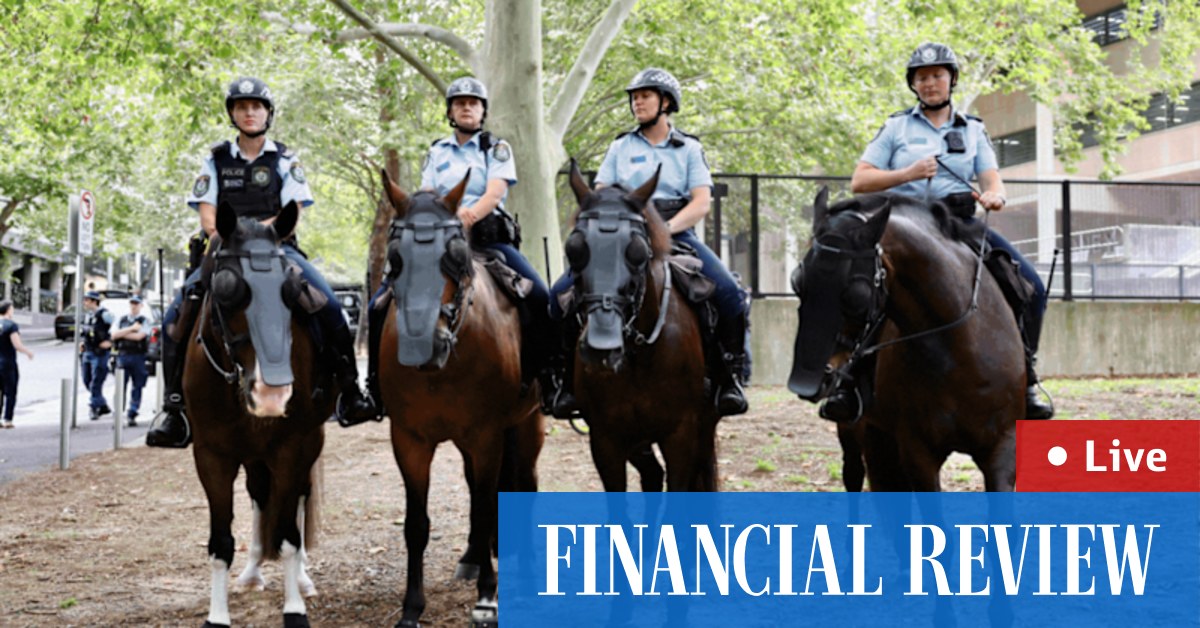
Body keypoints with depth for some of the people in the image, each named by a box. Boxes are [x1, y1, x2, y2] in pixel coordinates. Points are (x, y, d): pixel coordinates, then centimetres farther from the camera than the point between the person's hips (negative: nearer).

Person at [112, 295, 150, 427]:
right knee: (120, 387, -2)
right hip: (122, 355, 2)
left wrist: (123, 334, -2)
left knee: (137, 387, -1)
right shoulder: (122, 320, 14)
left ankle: (132, 415, 3)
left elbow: (139, 336, -11)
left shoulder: (144, 321, 4)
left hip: (138, 356, -2)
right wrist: (131, 329, -8)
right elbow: (114, 335, 0)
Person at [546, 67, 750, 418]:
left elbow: (701, 204, 0)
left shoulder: (689, 148, 12)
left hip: (675, 234, -2)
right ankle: (572, 373, -4)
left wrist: (664, 229, -17)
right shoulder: (620, 148, 17)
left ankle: (731, 375, -11)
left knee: (729, 293, -27)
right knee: (561, 294, -18)